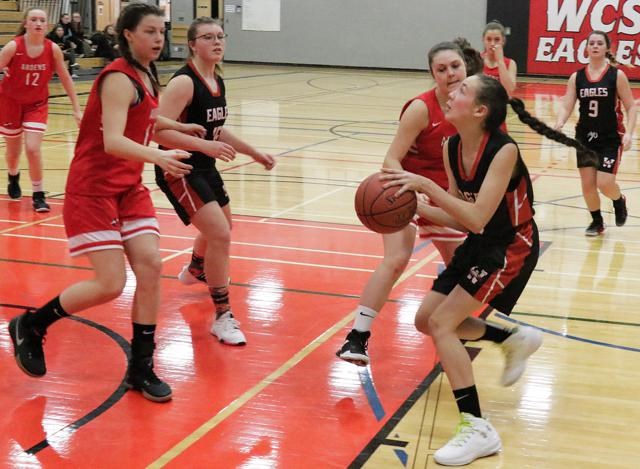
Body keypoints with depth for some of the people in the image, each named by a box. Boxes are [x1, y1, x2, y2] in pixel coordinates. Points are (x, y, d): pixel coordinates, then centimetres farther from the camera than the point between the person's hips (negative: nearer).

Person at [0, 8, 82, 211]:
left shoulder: (53, 49, -14)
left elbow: (65, 79, -3)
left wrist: (76, 109, -1)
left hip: (37, 104, 0)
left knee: (33, 148, -16)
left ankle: (38, 195, 0)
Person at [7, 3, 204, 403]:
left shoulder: (146, 76, 8)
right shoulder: (119, 79, -19)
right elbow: (112, 141, -32)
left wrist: (180, 127, 39)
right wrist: (159, 156, -46)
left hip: (129, 187, 8)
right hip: (93, 190, -8)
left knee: (150, 267, -5)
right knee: (111, 285, -11)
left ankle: (141, 368, 5)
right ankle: (30, 326, 13)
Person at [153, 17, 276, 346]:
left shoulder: (218, 82, 6)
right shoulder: (184, 82, -22)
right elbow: (158, 131, -30)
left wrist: (255, 154, 19)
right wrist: (205, 146, -38)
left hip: (204, 166, 10)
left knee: (222, 227, 30)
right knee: (219, 235, -20)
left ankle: (195, 270, 60)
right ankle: (222, 316, -10)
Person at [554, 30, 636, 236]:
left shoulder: (617, 75, -6)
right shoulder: (576, 77, 1)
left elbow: (631, 106, -3)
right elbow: (566, 106, -4)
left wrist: (628, 133, -15)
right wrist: (559, 123, -25)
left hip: (610, 138, -3)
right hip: (584, 137, 3)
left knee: (604, 184, -11)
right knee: (587, 184, 6)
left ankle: (619, 201, 24)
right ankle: (597, 221, 27)